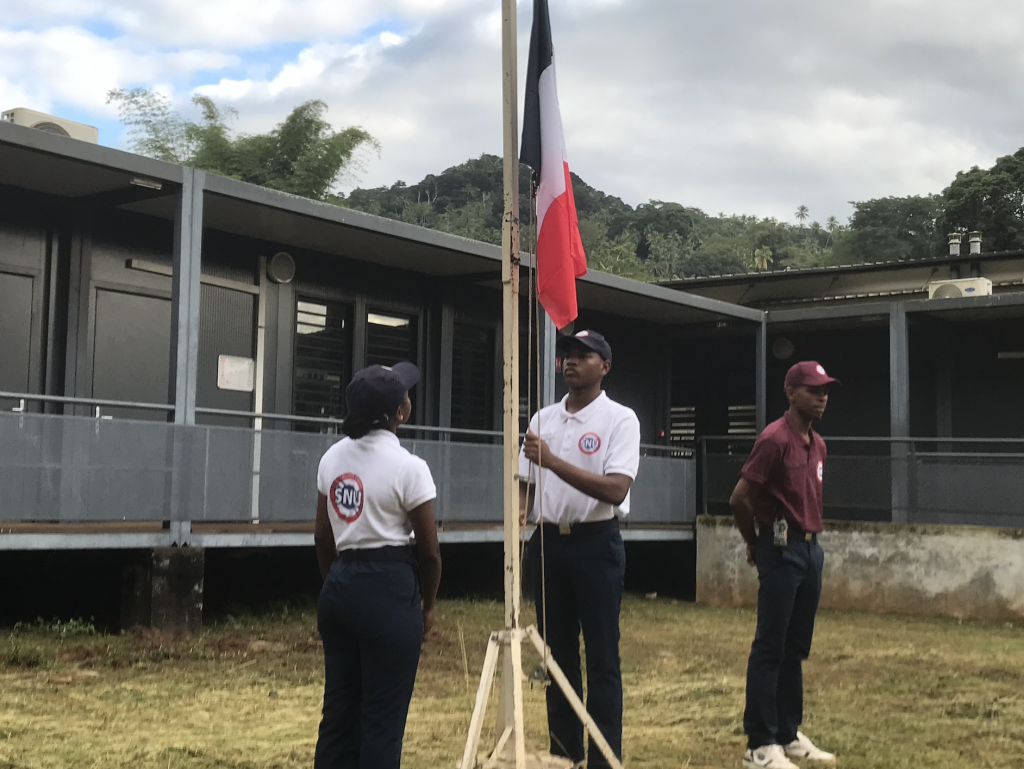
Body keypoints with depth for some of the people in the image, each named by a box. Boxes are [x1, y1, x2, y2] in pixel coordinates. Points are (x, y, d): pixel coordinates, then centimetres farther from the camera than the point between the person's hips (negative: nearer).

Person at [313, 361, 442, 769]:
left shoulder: (333, 457, 6)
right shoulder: (408, 467, -13)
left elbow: (322, 536, 12)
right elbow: (428, 550, -7)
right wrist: (427, 604, 7)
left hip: (340, 586, 7)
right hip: (390, 590, -6)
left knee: (339, 710, 14)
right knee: (383, 718, 2)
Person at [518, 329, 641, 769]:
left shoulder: (620, 419, -7)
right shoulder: (543, 418, 10)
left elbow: (615, 490, -19)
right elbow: (526, 482, 17)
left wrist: (552, 460, -25)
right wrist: (519, 514, -5)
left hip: (596, 542, -5)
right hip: (548, 541, 5)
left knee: (602, 658, -1)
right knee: (557, 653, 11)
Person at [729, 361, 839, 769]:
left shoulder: (817, 443, 14)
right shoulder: (775, 438, -13)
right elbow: (739, 498, -14)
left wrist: (811, 537, 14)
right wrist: (756, 544, -1)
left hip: (811, 548, 9)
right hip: (781, 551, -8)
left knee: (796, 648, 14)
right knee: (770, 647, -4)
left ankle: (789, 735, 24)